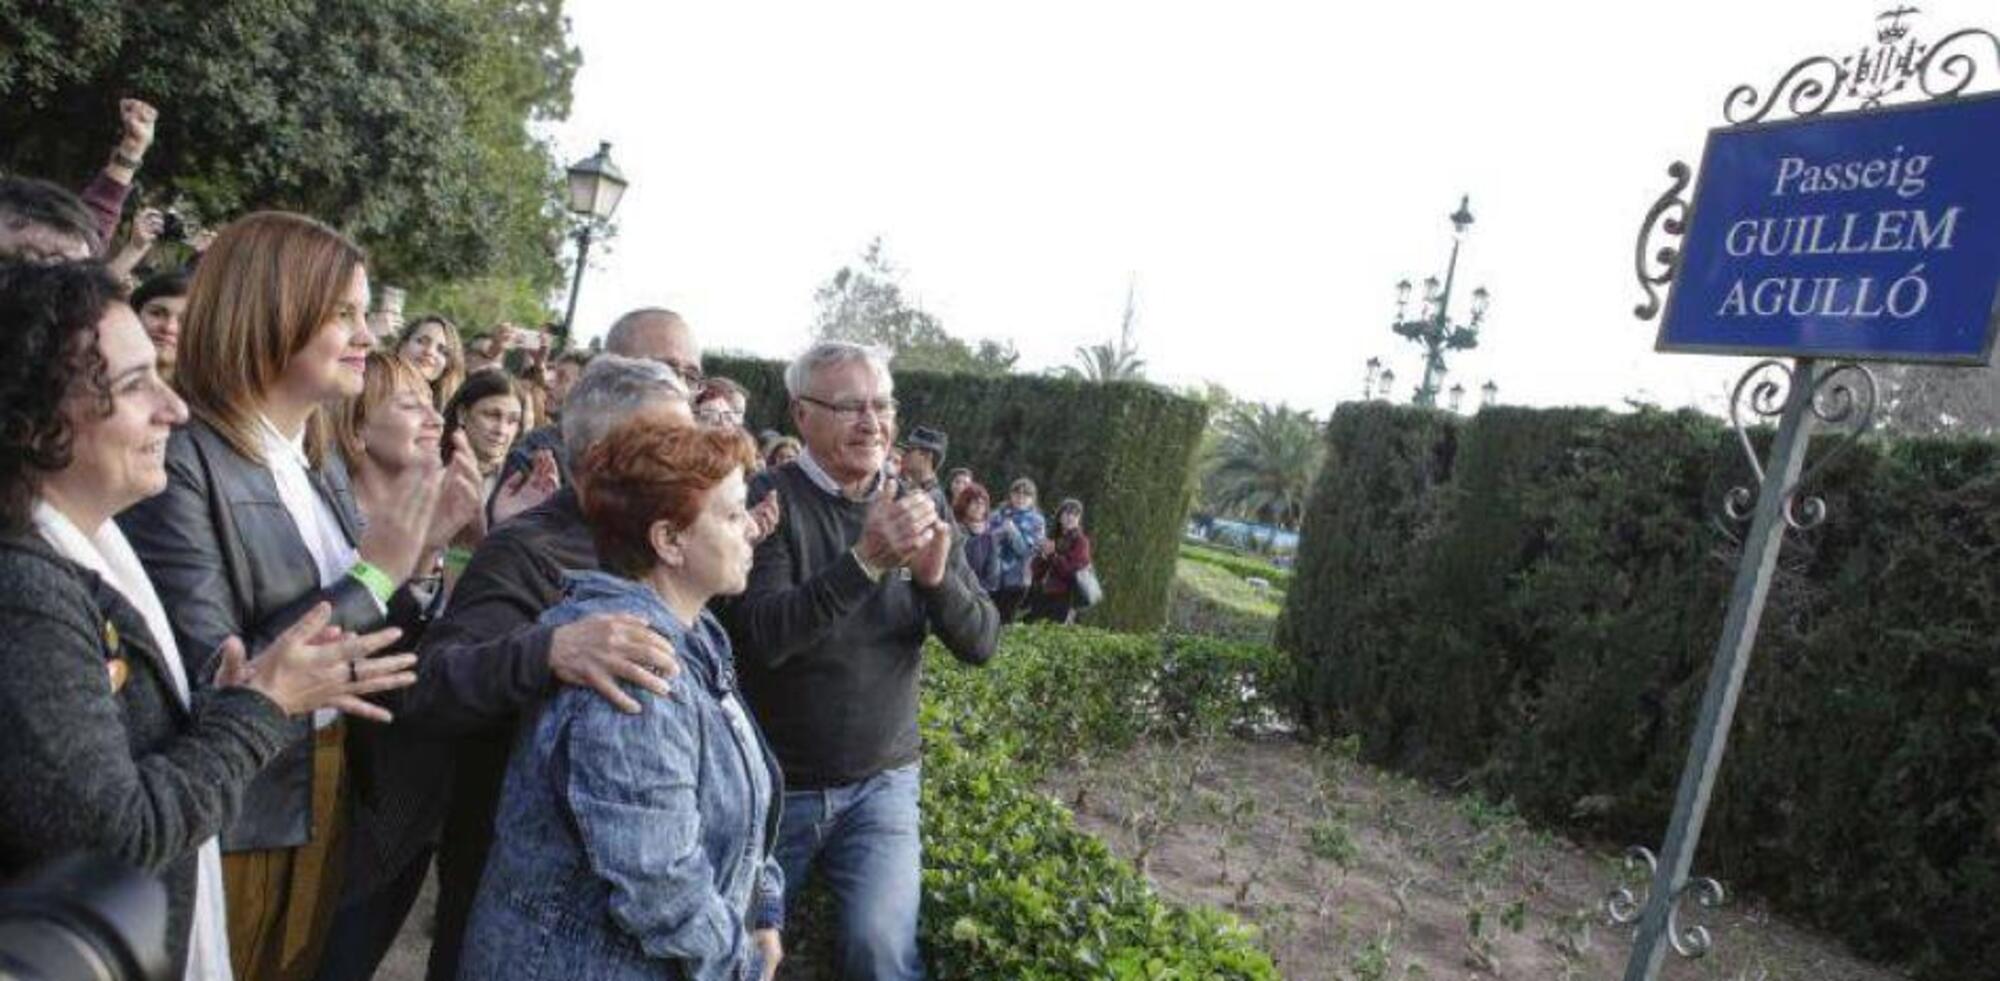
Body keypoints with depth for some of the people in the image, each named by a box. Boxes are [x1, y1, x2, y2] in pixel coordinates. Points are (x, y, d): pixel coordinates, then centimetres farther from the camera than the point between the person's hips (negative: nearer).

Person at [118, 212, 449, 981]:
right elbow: (212, 686, -24)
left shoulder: (323, 463, 6)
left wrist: (417, 554, -8)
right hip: (230, 817, -7)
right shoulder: (180, 463, -20)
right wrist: (373, 575, -21)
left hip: (325, 797, 7)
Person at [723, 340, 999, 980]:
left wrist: (937, 577, -24)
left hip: (882, 783, 2)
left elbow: (981, 644, -4)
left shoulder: (917, 510, -1)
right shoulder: (769, 499, -13)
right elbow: (761, 638, -25)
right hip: (772, 783, -1)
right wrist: (866, 560, -36)